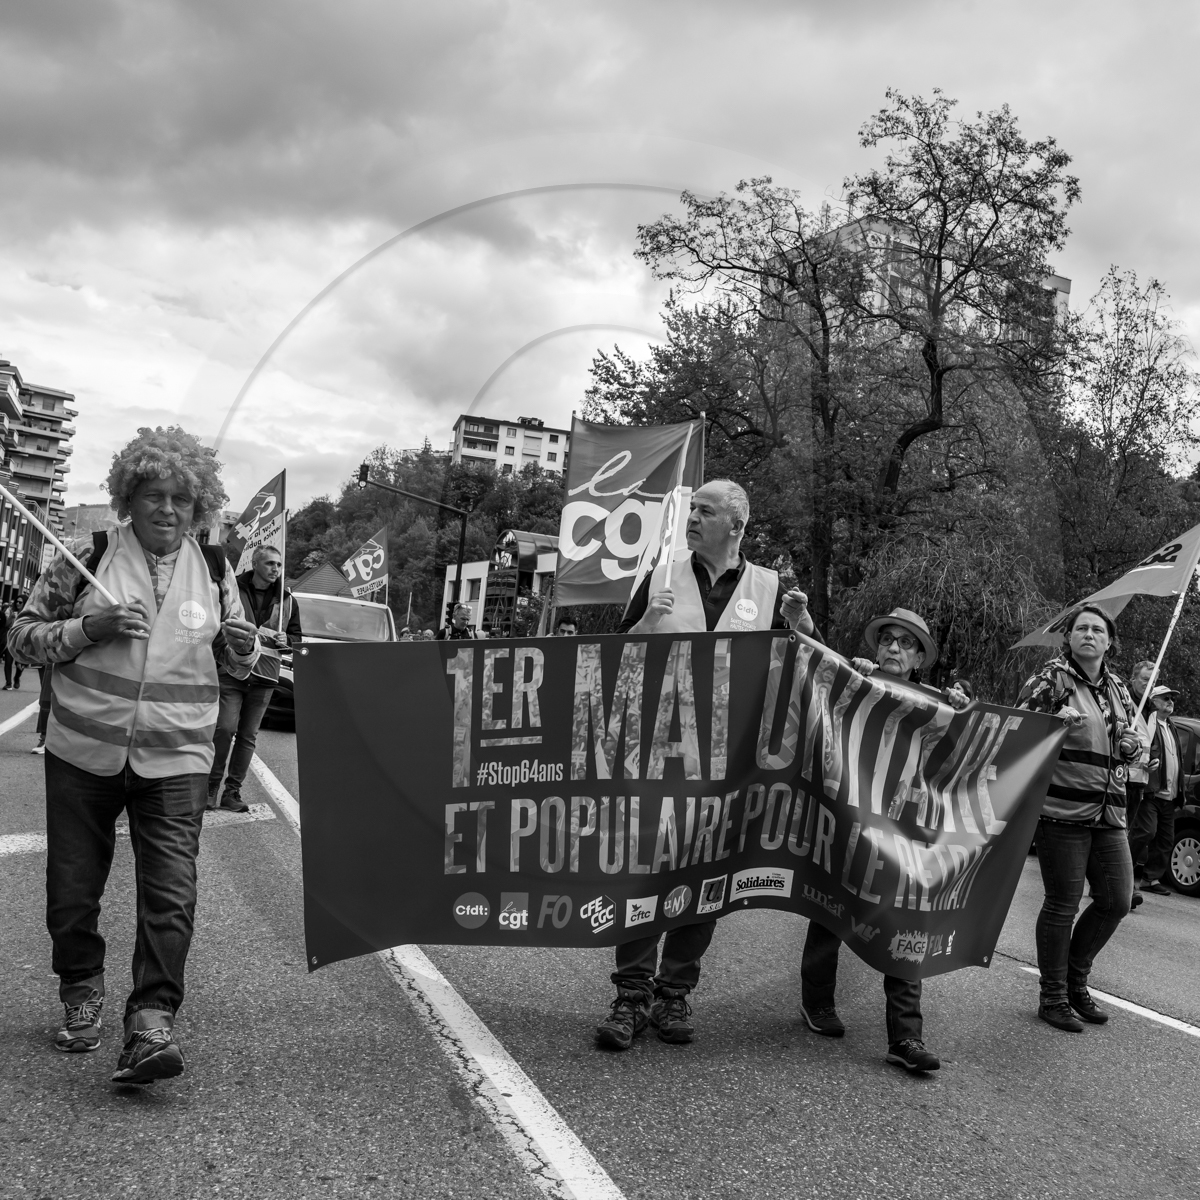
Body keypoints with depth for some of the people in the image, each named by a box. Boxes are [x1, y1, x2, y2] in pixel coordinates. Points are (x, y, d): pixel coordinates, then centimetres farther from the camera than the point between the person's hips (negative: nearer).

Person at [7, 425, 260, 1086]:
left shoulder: (215, 569, 5)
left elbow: (235, 662, 17)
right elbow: (21, 636, 1)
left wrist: (242, 647, -8)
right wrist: (90, 627, -16)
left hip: (175, 760, 0)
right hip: (84, 753, 0)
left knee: (171, 894, -10)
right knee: (72, 889, 11)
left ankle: (150, 1023, -3)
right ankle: (81, 993, 36)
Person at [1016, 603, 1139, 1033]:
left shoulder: (1117, 687, 15)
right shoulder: (1053, 678, -5)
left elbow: (1130, 736, 27)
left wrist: (1132, 743, 4)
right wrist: (1057, 720, -27)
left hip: (1109, 813, 7)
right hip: (1063, 809, -7)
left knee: (1116, 902, 9)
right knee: (1062, 905, -1)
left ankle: (1076, 981, 29)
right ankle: (1053, 999, 15)